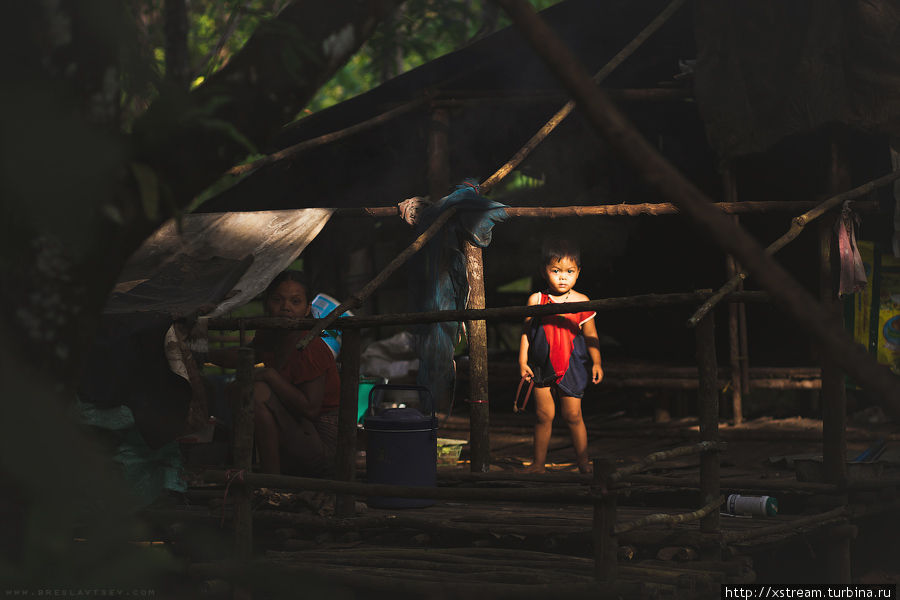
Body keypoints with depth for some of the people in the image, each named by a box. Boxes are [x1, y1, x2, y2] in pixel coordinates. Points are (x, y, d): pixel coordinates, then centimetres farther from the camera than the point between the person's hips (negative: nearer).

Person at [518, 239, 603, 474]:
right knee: (544, 415, 5)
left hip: (571, 366, -1)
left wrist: (596, 363, 0)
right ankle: (539, 463, 17)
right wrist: (523, 362, -2)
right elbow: (526, 332, 3)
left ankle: (583, 461, 15)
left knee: (573, 416, 1)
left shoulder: (581, 302, -3)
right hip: (542, 366, 1)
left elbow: (591, 335, 5)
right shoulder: (536, 300, -3)